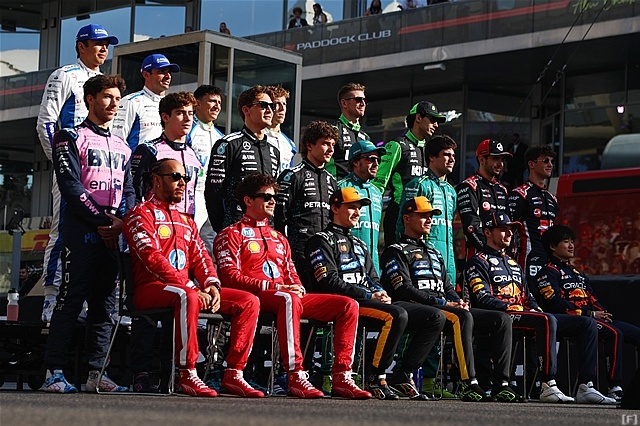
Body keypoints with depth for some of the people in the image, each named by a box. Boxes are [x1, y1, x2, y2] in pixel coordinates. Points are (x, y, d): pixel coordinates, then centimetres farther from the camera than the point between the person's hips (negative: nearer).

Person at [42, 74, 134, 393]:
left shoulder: (122, 148, 21)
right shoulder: (71, 138, 2)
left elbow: (128, 191, 17)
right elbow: (71, 187, -9)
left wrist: (122, 221, -3)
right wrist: (101, 220, -13)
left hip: (111, 235, 6)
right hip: (81, 231, -6)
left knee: (105, 303, 4)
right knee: (71, 300, -9)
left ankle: (96, 373, 6)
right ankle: (54, 373, -9)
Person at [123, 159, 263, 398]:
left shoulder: (186, 221, 25)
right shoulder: (142, 214, 0)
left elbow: (200, 258, 16)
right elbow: (152, 258, -13)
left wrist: (211, 285, -7)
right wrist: (191, 287, -21)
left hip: (187, 288, 8)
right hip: (151, 288, -8)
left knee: (249, 302, -6)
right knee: (187, 297, -42)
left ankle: (233, 375, -12)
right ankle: (188, 376, -35)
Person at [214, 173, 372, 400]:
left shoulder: (278, 238, 31)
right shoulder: (232, 234, 7)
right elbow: (231, 277, -7)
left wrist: (297, 288, -1)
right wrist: (274, 286, -15)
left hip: (290, 298, 8)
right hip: (255, 298, -7)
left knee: (348, 305, -9)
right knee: (289, 300, -42)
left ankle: (342, 378, -17)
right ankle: (295, 377, -45)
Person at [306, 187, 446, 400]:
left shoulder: (359, 245, 30)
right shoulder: (322, 241, 2)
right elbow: (330, 282, -10)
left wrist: (381, 293, 2)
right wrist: (369, 296, -13)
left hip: (376, 302, 9)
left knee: (436, 317, -5)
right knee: (398, 315, -36)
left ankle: (403, 376, -5)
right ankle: (375, 378, -25)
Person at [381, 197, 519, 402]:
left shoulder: (435, 254, 32)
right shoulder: (395, 252, 5)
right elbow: (404, 289, -9)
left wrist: (458, 301, 2)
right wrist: (443, 303, -15)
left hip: (446, 308, 8)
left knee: (502, 319, -9)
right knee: (463, 317, -38)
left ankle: (501, 385, -21)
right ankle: (469, 384, -44)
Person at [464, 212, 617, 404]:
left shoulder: (513, 263, 32)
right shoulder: (478, 262, 5)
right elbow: (483, 298, -9)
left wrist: (537, 310, 5)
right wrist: (512, 309, -17)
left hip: (527, 315, 9)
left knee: (588, 323, -4)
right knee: (547, 320, -38)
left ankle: (586, 387, -16)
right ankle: (548, 387, -41)